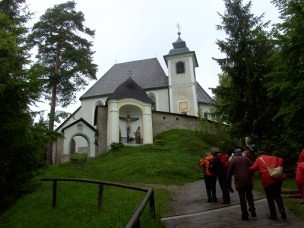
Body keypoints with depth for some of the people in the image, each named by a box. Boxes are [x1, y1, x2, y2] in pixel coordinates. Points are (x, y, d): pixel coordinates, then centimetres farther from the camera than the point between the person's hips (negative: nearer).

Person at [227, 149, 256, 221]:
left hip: (239, 182, -2)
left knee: (242, 198, 6)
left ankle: (245, 215, 10)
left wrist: (229, 185, 7)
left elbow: (229, 173, 2)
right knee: (249, 196, 20)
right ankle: (252, 210, 4)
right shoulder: (246, 159, 11)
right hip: (248, 181, 2)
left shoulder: (232, 161, 6)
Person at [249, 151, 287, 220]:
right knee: (277, 195, 18)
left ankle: (273, 215, 14)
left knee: (270, 198, 9)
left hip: (267, 180, -3)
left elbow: (254, 168, -4)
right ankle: (282, 209, 0)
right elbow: (281, 160, 4)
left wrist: (248, 168, 12)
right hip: (278, 178, 3)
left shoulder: (258, 160, 9)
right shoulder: (273, 157, 20)